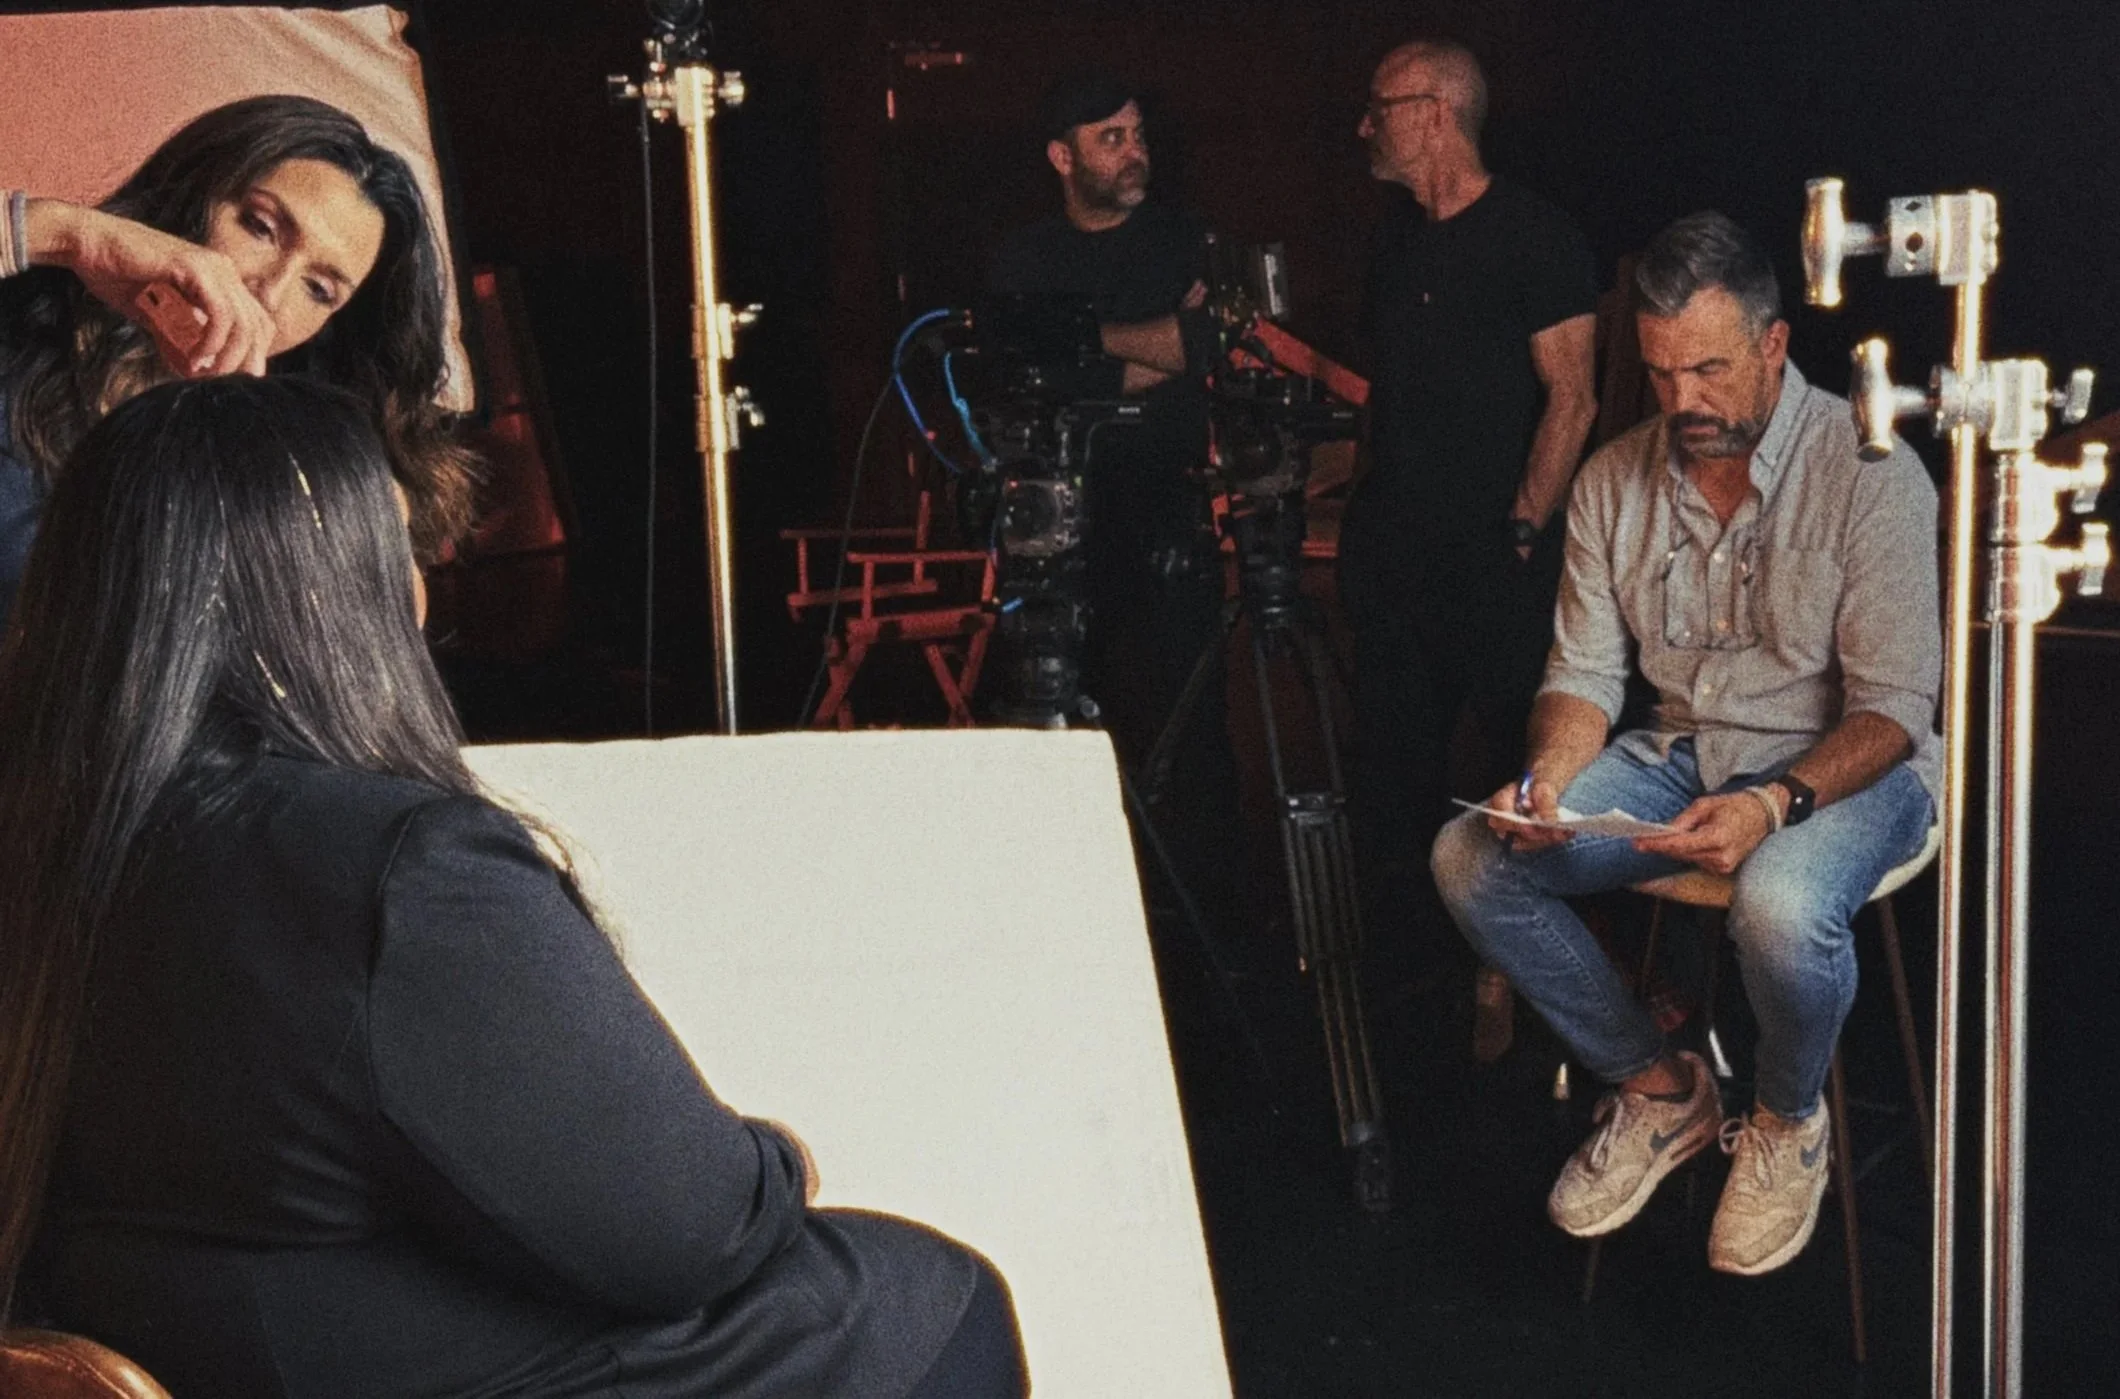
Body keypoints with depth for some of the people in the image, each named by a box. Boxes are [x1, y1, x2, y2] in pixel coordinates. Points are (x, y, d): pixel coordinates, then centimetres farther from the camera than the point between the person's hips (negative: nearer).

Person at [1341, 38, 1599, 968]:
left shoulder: (1534, 236, -6)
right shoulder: (1396, 231, 15)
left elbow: (1571, 398, -9)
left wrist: (1525, 528, -14)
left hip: (1492, 551, -7)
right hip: (1389, 537, 7)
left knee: (1518, 752, -1)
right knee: (1392, 753, 10)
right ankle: (1405, 938, 22)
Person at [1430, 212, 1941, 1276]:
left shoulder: (1869, 473, -14)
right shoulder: (1614, 479, 1)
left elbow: (1893, 706, -16)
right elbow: (1584, 672, 3)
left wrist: (1777, 802, -33)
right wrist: (1548, 779, -20)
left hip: (1843, 764, -5)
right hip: (1679, 753, 5)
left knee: (1782, 905, -38)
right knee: (1469, 858, -15)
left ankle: (1788, 1119, -2)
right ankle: (1658, 1089, 4)